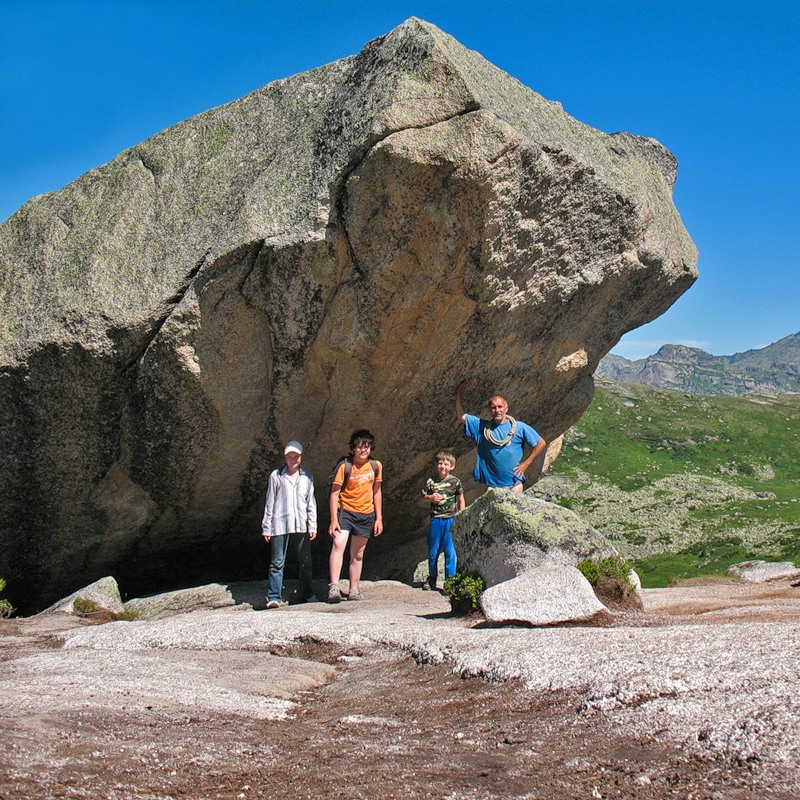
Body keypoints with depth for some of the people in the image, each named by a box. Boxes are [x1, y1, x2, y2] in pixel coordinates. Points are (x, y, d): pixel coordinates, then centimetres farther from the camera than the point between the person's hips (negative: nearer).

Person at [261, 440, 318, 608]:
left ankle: (307, 595, 19)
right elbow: (269, 502, 5)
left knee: (305, 562, 8)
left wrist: (312, 526, 6)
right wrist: (266, 527, 2)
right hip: (279, 524, -3)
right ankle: (274, 597, -1)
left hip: (301, 525, 3)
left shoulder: (307, 477, 11)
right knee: (277, 562, -3)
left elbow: (311, 503, 12)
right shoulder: (276, 476, 4)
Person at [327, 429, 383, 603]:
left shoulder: (376, 466, 2)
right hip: (345, 511, -4)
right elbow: (334, 492, -10)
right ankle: (334, 587, -28)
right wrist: (334, 520, -15)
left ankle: (354, 591, 19)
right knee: (338, 544, -24)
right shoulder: (344, 466, -11)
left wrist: (379, 518, 10)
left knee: (358, 554, 10)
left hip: (366, 514, 4)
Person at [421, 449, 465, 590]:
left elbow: (461, 500, 5)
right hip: (435, 520, 2)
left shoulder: (455, 481, -3)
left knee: (450, 551, -2)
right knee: (433, 551, 11)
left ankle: (450, 579, 8)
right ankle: (432, 578, 26)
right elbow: (423, 497, 10)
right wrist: (431, 498, -11)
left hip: (451, 520, -2)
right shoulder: (431, 482, 1)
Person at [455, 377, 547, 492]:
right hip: (491, 486, 1)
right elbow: (460, 416, 8)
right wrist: (459, 393, 0)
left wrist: (526, 463, 0)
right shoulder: (482, 427, 8)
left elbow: (541, 444, 5)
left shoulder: (519, 427, 3)